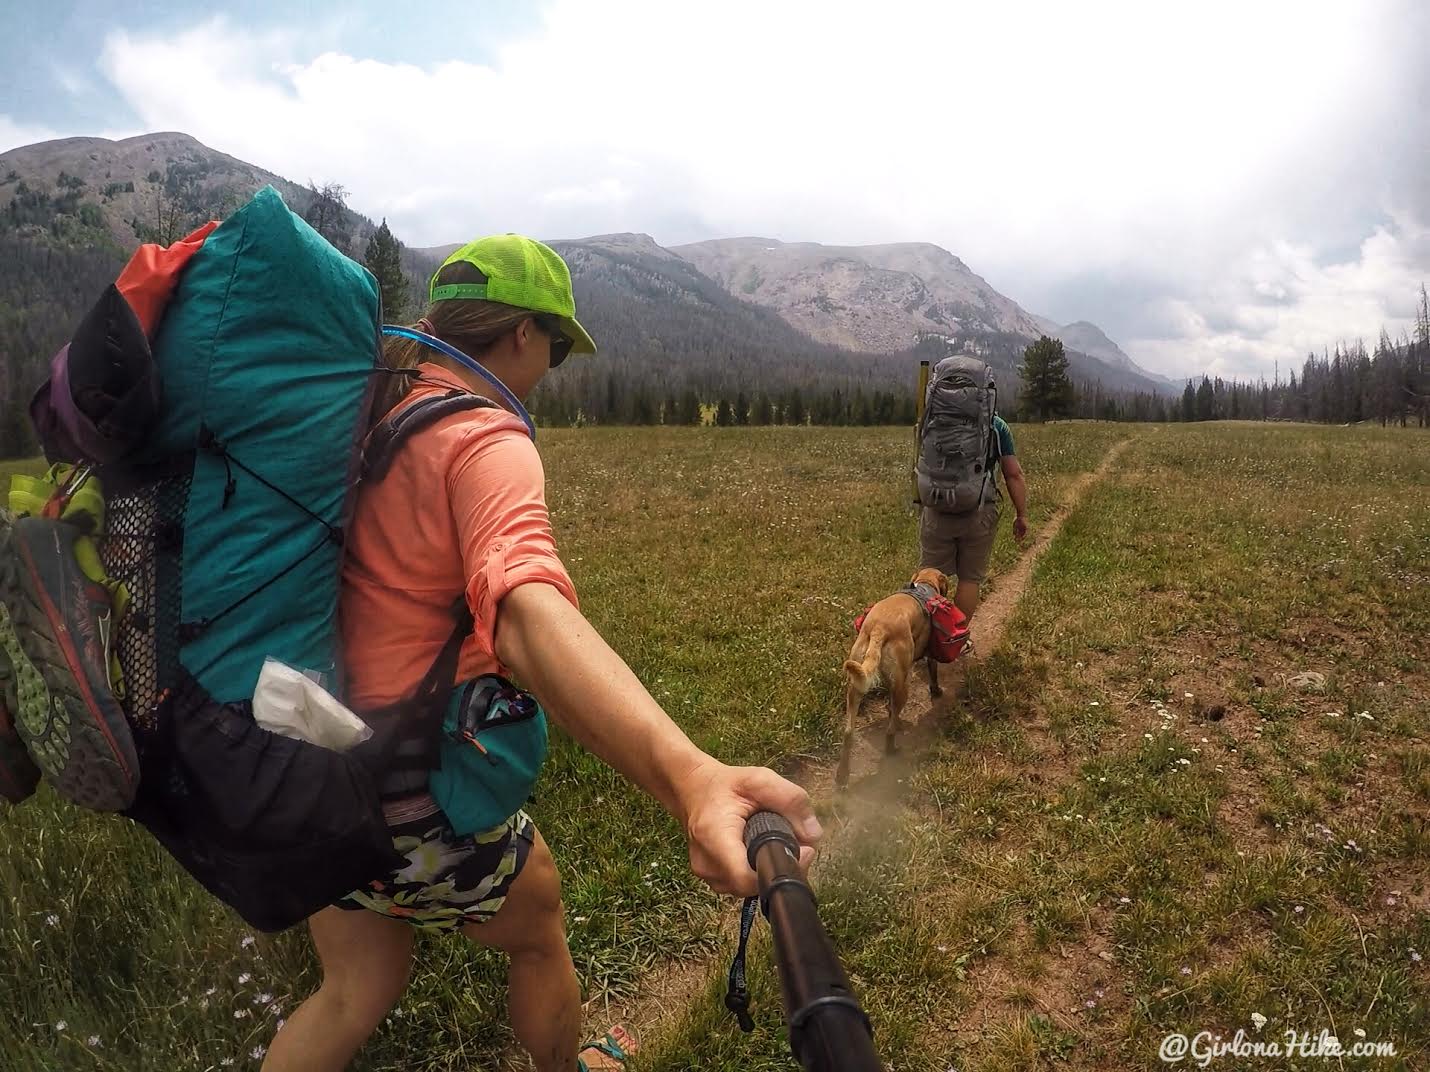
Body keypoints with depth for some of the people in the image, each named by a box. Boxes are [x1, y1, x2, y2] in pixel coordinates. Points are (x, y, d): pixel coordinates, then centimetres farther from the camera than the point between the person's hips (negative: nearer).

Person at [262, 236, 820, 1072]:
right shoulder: (486, 441, -25)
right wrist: (690, 777, -60)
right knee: (539, 928, 23)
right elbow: (527, 612, -47)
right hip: (410, 791, -7)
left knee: (358, 986, 27)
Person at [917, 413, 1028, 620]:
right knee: (970, 578, 9)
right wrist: (1021, 515, 5)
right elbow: (1014, 475, -2)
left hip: (937, 510, 1)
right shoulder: (997, 426, 0)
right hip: (979, 514, -1)